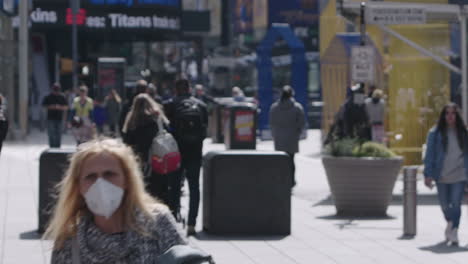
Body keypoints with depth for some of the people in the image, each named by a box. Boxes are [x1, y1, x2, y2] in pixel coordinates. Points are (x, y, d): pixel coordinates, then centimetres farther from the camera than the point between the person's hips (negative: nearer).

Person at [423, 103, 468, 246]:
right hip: (442, 176, 1)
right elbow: (429, 154, -1)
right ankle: (450, 224, 40)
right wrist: (428, 175, -7)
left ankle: (453, 231, -7)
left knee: (456, 203, -10)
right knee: (445, 204, 13)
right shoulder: (435, 133, -2)